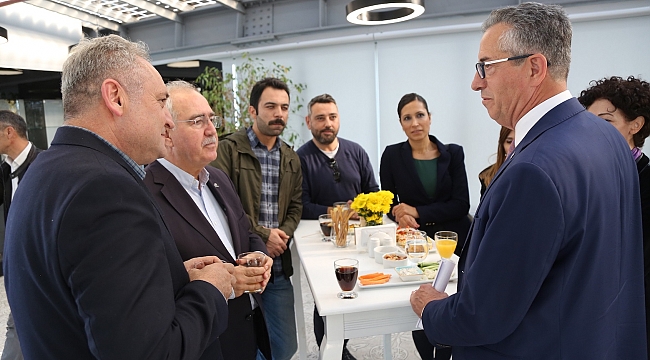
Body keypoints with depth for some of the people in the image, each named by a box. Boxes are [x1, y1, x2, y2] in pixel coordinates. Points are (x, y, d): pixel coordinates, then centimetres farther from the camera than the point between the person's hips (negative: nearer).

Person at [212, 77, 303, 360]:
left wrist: (283, 234, -5)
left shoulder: (291, 158, 12)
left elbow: (295, 207, 14)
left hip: (279, 266, 5)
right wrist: (262, 236, -13)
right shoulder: (228, 149, -7)